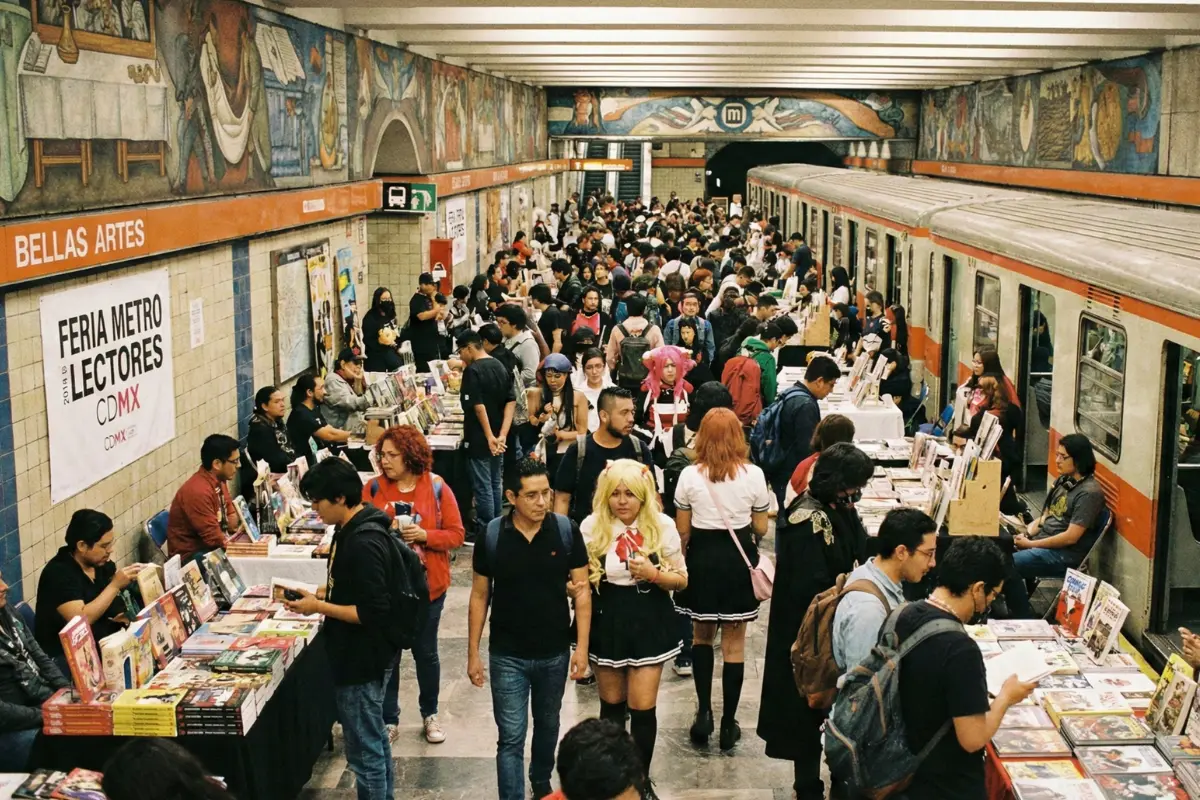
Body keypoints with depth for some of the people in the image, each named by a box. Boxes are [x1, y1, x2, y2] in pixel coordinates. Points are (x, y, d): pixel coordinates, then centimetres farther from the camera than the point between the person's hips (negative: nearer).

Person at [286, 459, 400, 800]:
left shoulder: (363, 544, -26)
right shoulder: (352, 528, 4)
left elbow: (373, 613, -26)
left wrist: (319, 607, -20)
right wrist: (318, 592, 5)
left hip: (363, 658, -10)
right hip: (362, 653, 10)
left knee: (363, 750, 2)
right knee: (374, 738, 22)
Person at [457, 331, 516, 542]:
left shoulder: (472, 371, -15)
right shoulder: (501, 367, 8)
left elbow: (479, 406, -21)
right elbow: (511, 401, 2)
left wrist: (490, 436, -18)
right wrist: (502, 435, -6)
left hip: (479, 439, -8)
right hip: (497, 438, 8)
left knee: (483, 486, -1)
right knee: (495, 484, 15)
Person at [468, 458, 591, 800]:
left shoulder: (567, 531, -10)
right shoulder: (492, 537, -11)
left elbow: (581, 589, -5)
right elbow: (479, 596, -2)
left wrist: (582, 646, -9)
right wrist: (473, 653, -2)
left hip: (555, 652, 2)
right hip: (507, 655, -2)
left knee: (547, 725, 22)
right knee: (511, 737, 0)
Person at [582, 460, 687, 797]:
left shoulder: (663, 525, -10)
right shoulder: (592, 525, -8)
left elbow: (681, 579, -2)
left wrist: (653, 573, -21)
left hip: (649, 621, -1)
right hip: (607, 621, 1)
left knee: (642, 707, 0)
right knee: (612, 704, 14)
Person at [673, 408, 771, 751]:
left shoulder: (690, 476, -7)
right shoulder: (753, 475, -7)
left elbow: (682, 530, 0)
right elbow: (761, 528, 1)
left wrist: (682, 563, 14)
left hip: (702, 557, 0)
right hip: (738, 559, 0)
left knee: (702, 636, 19)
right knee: (734, 643, 8)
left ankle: (704, 712, 9)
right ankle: (728, 723, 14)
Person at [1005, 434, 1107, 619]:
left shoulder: (1089, 492, -15)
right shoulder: (1063, 480, 12)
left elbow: (1070, 537, -19)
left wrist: (1031, 544, -13)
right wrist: (1025, 533, -3)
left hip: (1065, 554, -9)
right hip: (1043, 541, 9)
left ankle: (1025, 620, -12)